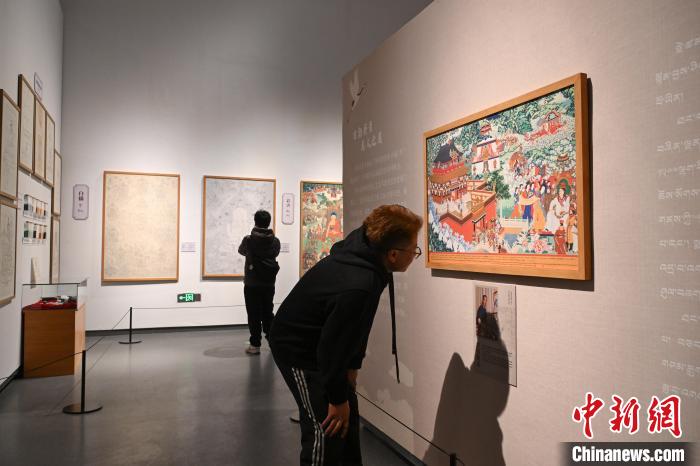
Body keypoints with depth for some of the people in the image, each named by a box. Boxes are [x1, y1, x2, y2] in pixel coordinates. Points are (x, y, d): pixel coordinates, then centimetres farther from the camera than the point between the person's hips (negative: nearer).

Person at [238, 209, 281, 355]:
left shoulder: (248, 240, -10)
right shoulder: (275, 241, -3)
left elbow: (241, 251, 10)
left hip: (252, 284, -3)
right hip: (269, 284, 3)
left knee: (254, 315, 3)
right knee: (268, 313, 16)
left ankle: (255, 345, 4)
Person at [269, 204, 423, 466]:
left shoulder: (364, 253, -10)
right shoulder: (356, 287, -38)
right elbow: (333, 345, -28)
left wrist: (352, 366, 6)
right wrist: (337, 398, -15)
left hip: (317, 342, 9)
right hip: (297, 348, -9)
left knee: (349, 415, 17)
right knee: (327, 428, -6)